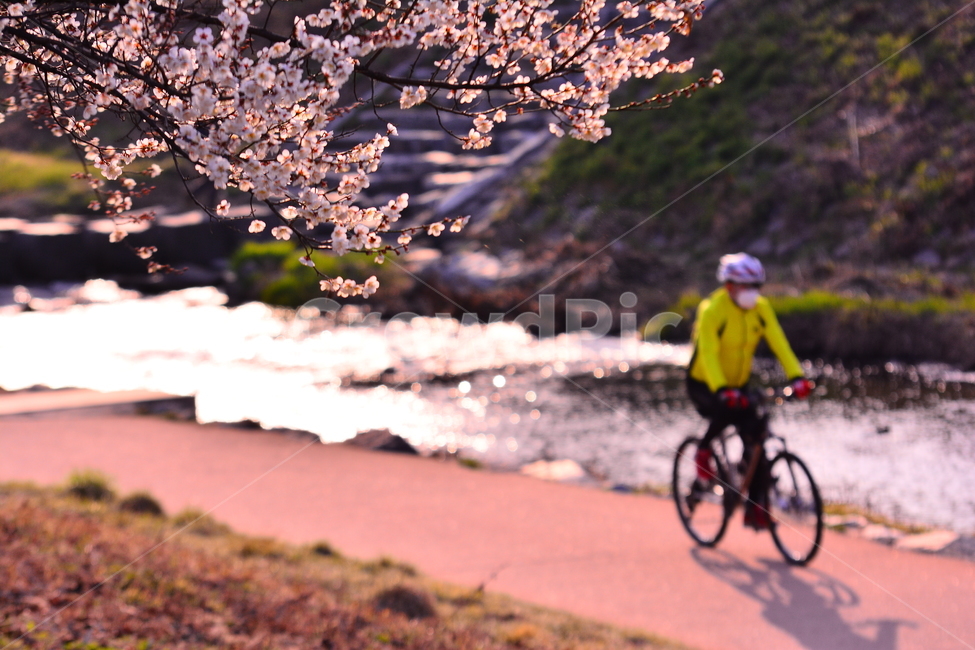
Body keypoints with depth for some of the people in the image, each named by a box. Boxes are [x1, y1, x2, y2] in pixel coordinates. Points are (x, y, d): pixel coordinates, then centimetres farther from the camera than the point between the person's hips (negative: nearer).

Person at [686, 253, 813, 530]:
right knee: (729, 408, -36)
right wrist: (723, 391, -45)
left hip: (740, 383, 5)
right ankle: (703, 452, -7)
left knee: (757, 438, -8)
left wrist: (797, 377, -28)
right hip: (704, 385, -5)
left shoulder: (761, 308, -6)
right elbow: (709, 354, -32)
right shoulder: (712, 310, -22)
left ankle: (756, 509, 2)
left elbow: (779, 343, -13)